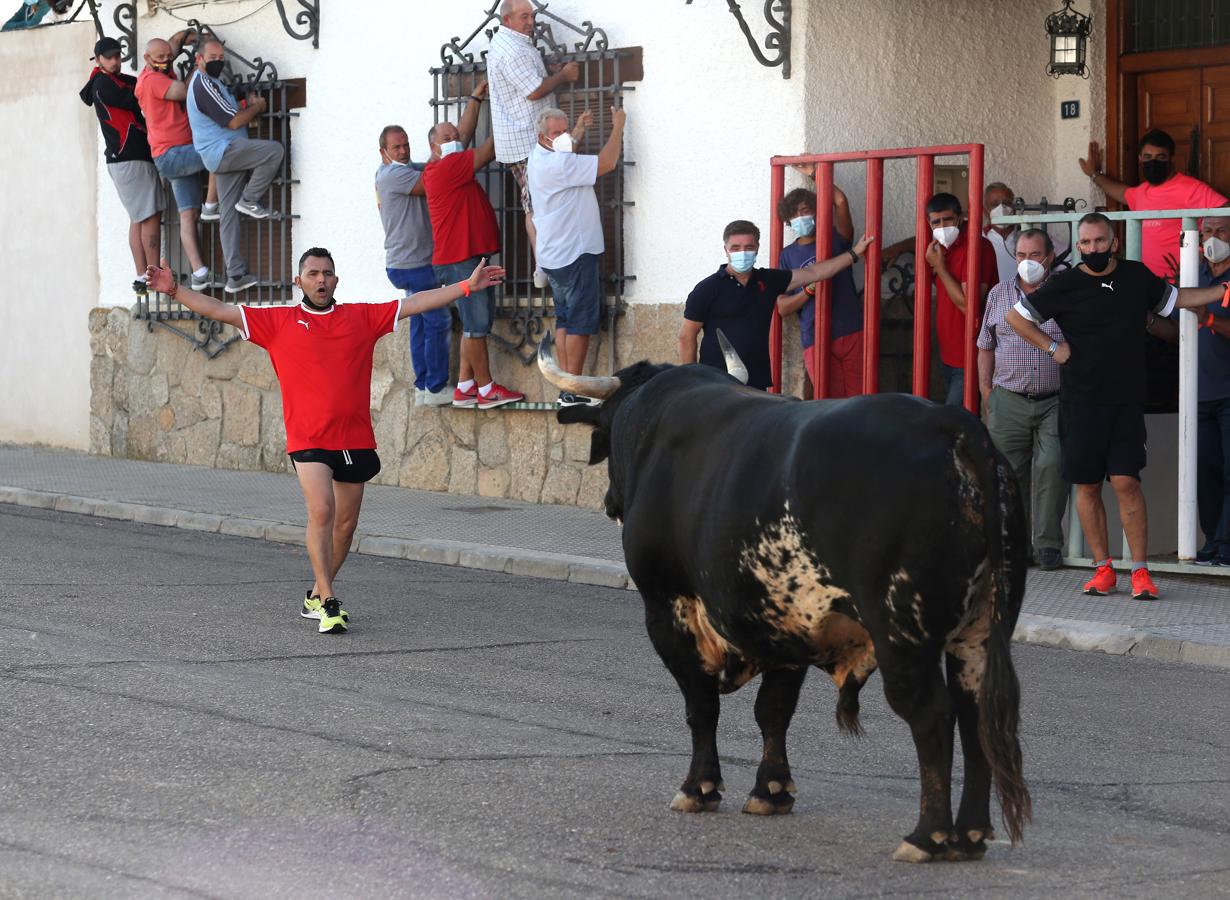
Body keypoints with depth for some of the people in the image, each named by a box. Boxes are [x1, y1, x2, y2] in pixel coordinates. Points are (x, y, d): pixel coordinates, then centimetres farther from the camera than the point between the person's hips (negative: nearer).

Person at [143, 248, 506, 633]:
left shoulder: (362, 317, 9)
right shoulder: (277, 321, 5)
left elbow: (417, 303, 10)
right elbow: (221, 311, 3)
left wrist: (467, 286, 6)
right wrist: (176, 290, -6)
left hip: (355, 440, 3)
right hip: (308, 439, -3)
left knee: (345, 525, 9)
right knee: (321, 511, -20)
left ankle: (316, 597, 26)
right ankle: (329, 604, -18)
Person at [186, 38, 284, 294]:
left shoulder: (207, 82, 21)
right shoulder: (204, 85, -13)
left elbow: (228, 117, 26)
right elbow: (233, 121, -16)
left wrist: (247, 108, 9)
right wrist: (256, 108, 0)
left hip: (224, 157, 10)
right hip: (222, 151, -10)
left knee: (229, 215, 6)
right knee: (275, 151, -22)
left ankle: (236, 275, 5)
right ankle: (249, 200, -9)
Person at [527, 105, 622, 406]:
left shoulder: (540, 159, 11)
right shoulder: (557, 164, -21)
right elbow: (606, 164, -23)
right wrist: (618, 127, -12)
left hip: (556, 255, 11)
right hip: (575, 253, -11)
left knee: (565, 319, 12)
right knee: (581, 321, -7)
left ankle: (566, 387, 12)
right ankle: (573, 390, -8)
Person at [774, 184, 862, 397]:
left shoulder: (835, 239, 8)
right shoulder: (788, 255, 12)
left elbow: (840, 201, -10)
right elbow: (782, 307, 8)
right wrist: (809, 290, -9)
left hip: (852, 333, -1)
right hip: (815, 340, 1)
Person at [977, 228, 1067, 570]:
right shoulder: (999, 295, 11)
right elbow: (986, 348, 17)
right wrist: (986, 393, 12)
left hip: (1055, 401, -2)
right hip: (1009, 401, 2)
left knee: (1051, 465, -13)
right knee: (1009, 471, 0)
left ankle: (1047, 542, -5)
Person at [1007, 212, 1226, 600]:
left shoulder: (1137, 276, 5)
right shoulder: (1064, 284, -3)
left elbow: (1177, 298, 22)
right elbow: (1016, 316, 4)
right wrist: (1052, 347, -1)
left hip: (1127, 401, 0)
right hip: (1080, 403, 0)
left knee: (1126, 481, -9)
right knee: (1087, 485, 3)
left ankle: (1140, 571, -5)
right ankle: (1103, 568, 13)